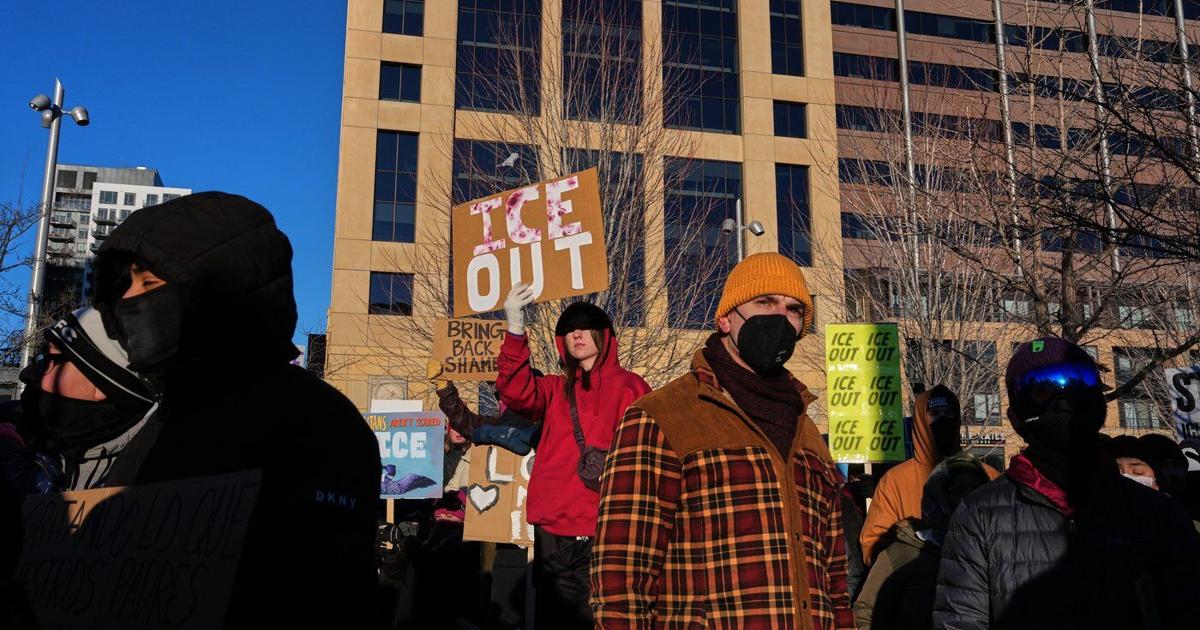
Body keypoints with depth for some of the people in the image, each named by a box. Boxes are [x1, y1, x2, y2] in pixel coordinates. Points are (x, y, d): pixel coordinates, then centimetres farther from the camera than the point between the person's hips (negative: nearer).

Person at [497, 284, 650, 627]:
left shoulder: (629, 387, 7)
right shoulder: (555, 389, 14)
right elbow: (516, 392, -6)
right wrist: (515, 328, -18)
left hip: (606, 531, -3)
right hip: (553, 532, 3)